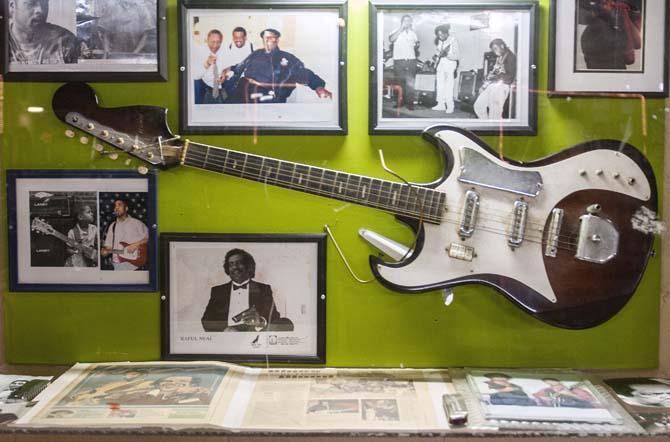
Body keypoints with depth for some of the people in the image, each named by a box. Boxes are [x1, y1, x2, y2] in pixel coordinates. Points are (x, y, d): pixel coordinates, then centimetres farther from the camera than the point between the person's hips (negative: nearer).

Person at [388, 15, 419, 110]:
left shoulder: (412, 32, 17)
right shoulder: (396, 31, 3)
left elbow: (416, 44, 26)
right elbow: (391, 39, -17)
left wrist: (416, 45, 1)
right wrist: (401, 28, -15)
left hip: (411, 60, 2)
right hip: (398, 60, -2)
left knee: (410, 83, -5)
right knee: (400, 83, 3)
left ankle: (410, 103, -4)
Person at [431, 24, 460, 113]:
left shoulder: (453, 41, -9)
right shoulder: (439, 41, 7)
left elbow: (457, 55, -12)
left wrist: (447, 54, -25)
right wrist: (436, 55, 1)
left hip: (450, 65, -6)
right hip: (440, 65, 6)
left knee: (449, 87, -8)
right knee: (439, 86, 5)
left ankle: (450, 106, -5)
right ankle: (441, 104, 13)